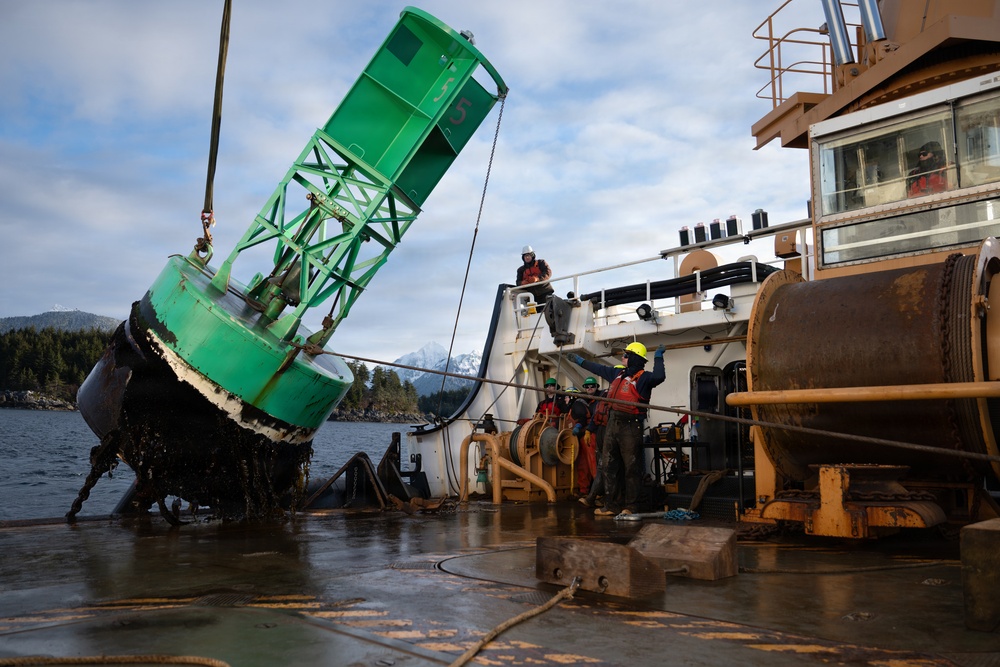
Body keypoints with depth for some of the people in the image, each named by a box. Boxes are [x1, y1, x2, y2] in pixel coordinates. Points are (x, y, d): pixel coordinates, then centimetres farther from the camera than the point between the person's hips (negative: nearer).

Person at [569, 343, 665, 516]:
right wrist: (580, 360, 39)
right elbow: (598, 368, 30)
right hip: (613, 425, 8)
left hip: (630, 427, -8)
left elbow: (659, 377, -29)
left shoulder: (643, 378, -8)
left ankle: (630, 507, 5)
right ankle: (611, 505, 16)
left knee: (631, 468, -2)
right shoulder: (618, 374, 16)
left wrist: (658, 357, -19)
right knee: (611, 466, 10)